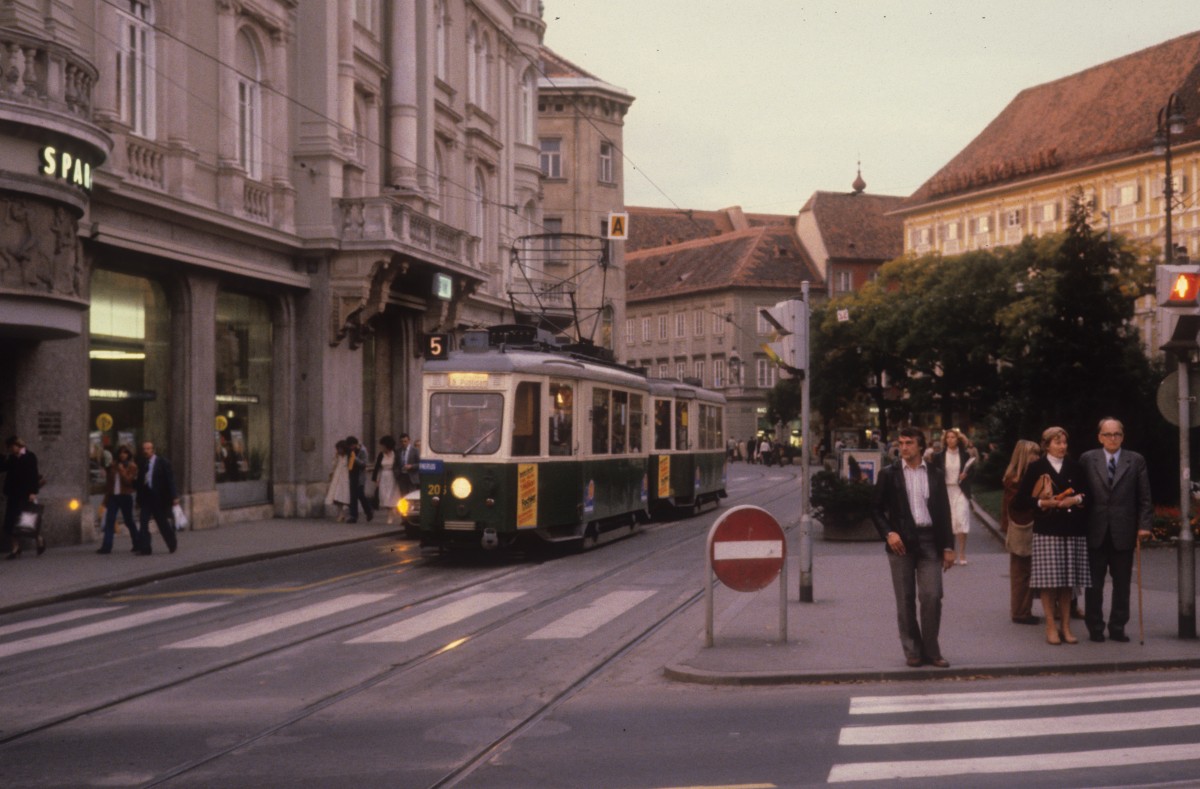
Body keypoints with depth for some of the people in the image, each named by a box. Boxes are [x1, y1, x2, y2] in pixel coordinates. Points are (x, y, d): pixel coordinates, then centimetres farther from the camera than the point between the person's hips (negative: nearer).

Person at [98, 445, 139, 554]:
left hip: (125, 497, -4)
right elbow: (108, 482, 14)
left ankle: (137, 544, 18)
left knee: (129, 521, 4)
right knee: (109, 521, -4)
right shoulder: (113, 465, 11)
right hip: (113, 496, 4)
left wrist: (122, 470, -16)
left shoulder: (132, 466, -2)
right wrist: (106, 497, 12)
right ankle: (106, 546, -6)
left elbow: (129, 481, -13)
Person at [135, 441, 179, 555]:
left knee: (163, 522, 7)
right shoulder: (142, 464, 8)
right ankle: (144, 548, -5)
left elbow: (170, 479, -7)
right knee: (143, 522, -7)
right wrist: (139, 499, 12)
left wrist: (173, 496, -13)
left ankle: (172, 545, 27)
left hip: (159, 498, -4)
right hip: (146, 497, 4)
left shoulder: (162, 462, -5)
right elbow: (139, 482, 12)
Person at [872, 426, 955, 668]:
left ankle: (931, 650, 6)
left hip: (929, 541, 1)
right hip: (901, 542, -1)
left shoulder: (935, 476, 10)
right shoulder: (888, 474, 5)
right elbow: (877, 510, 5)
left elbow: (944, 512, 11)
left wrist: (947, 547, 5)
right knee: (905, 600, 3)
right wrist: (888, 533, -11)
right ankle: (912, 651, 11)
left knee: (932, 597, -6)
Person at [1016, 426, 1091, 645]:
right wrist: (1042, 502, -13)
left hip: (1072, 531, 3)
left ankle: (1065, 625, 11)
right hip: (1046, 531, -3)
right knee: (1048, 581, -5)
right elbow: (1020, 500, 0)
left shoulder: (1075, 467, 12)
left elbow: (1089, 494, 13)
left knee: (1068, 581, 3)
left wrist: (1077, 499, -6)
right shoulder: (1036, 468, 3)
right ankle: (1051, 626, 3)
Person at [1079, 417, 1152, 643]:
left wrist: (1144, 525, -5)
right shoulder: (1087, 459, 3)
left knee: (1122, 583, 6)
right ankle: (1095, 628, 15)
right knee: (1094, 583, 5)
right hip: (1095, 531, 0)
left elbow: (1144, 498, 4)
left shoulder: (1136, 461, 4)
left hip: (1124, 531, 1)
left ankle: (1117, 628, 15)